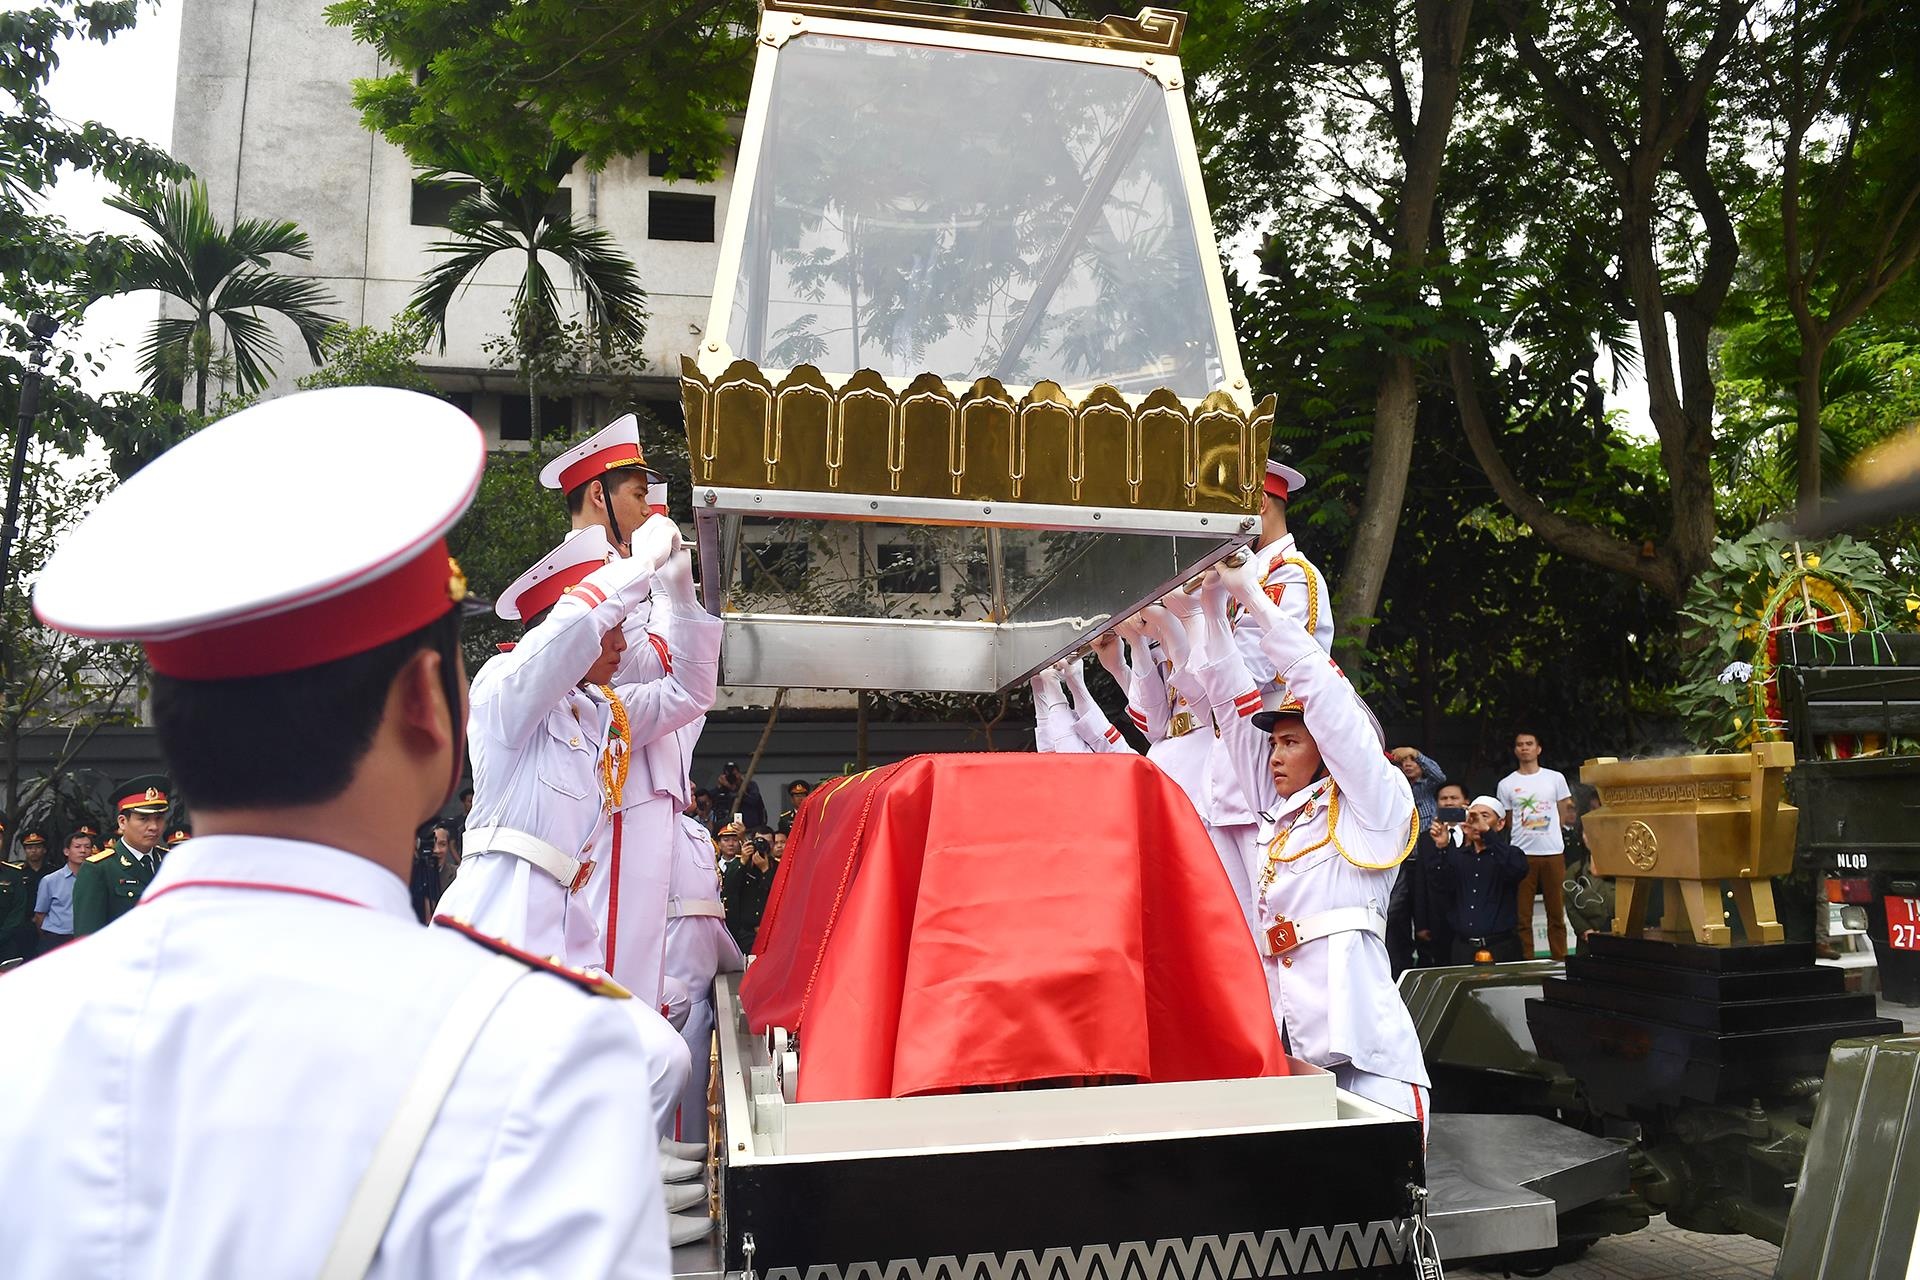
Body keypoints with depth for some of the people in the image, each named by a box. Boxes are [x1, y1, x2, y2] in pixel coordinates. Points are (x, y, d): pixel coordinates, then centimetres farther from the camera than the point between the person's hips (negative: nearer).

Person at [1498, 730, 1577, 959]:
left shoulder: (1555, 778, 9)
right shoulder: (1506, 785, 7)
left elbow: (1565, 816, 13)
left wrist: (1571, 812, -6)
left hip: (1553, 853, 1)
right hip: (1522, 854, 0)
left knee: (1557, 913, 5)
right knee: (1522, 916, 0)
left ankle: (1560, 961, 13)